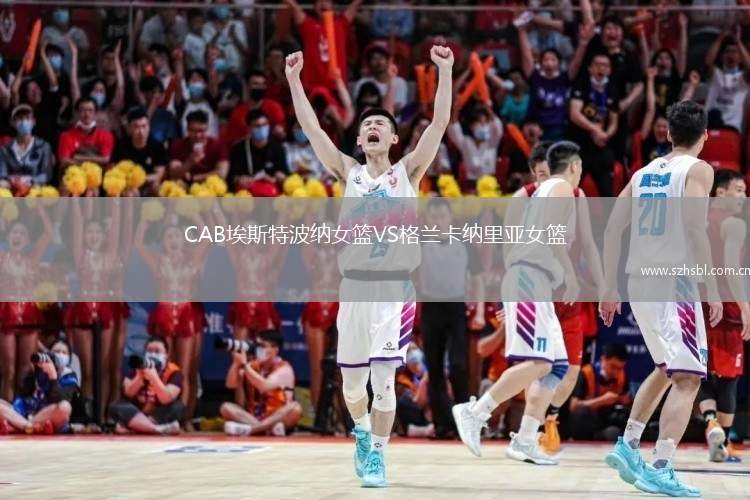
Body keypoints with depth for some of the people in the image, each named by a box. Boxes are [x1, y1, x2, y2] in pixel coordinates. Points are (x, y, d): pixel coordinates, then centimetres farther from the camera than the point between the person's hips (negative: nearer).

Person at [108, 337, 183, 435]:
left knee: (178, 407, -31)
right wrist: (140, 376, -28)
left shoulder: (174, 372, -9)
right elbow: (128, 393, -11)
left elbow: (166, 399, -24)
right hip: (138, 414, 2)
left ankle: (129, 428, -34)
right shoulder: (138, 368, 0)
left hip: (161, 416, -2)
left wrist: (154, 378, -36)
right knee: (116, 406, -24)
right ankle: (160, 429, -41)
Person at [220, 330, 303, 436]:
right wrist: (236, 363, -15)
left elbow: (264, 386, -25)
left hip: (278, 417, -4)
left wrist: (244, 364, -23)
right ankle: (270, 427, -36)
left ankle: (249, 429, -43)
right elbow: (231, 384, -3)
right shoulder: (252, 366, 7)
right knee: (226, 408, -17)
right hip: (252, 417, 4)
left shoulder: (284, 369, -7)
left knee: (295, 408, -34)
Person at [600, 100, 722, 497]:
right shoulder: (697, 170, -3)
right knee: (687, 379, -8)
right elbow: (695, 227, -17)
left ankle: (628, 445, 24)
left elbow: (612, 230, 14)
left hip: (639, 283, 7)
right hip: (674, 285, -7)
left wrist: (610, 289, 19)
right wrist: (713, 289, -15)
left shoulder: (644, 173, 16)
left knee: (666, 370, 26)